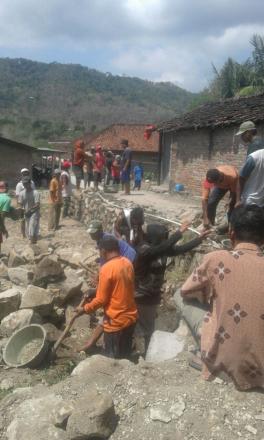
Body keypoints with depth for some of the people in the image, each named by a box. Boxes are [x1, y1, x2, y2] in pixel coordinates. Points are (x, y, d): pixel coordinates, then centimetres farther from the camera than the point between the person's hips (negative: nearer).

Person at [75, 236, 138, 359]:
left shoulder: (107, 268, -21)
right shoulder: (128, 263, 1)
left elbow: (101, 300, -18)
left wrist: (84, 309, -2)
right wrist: (97, 289, 21)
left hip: (116, 322, -7)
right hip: (130, 317, 7)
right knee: (125, 356, 22)